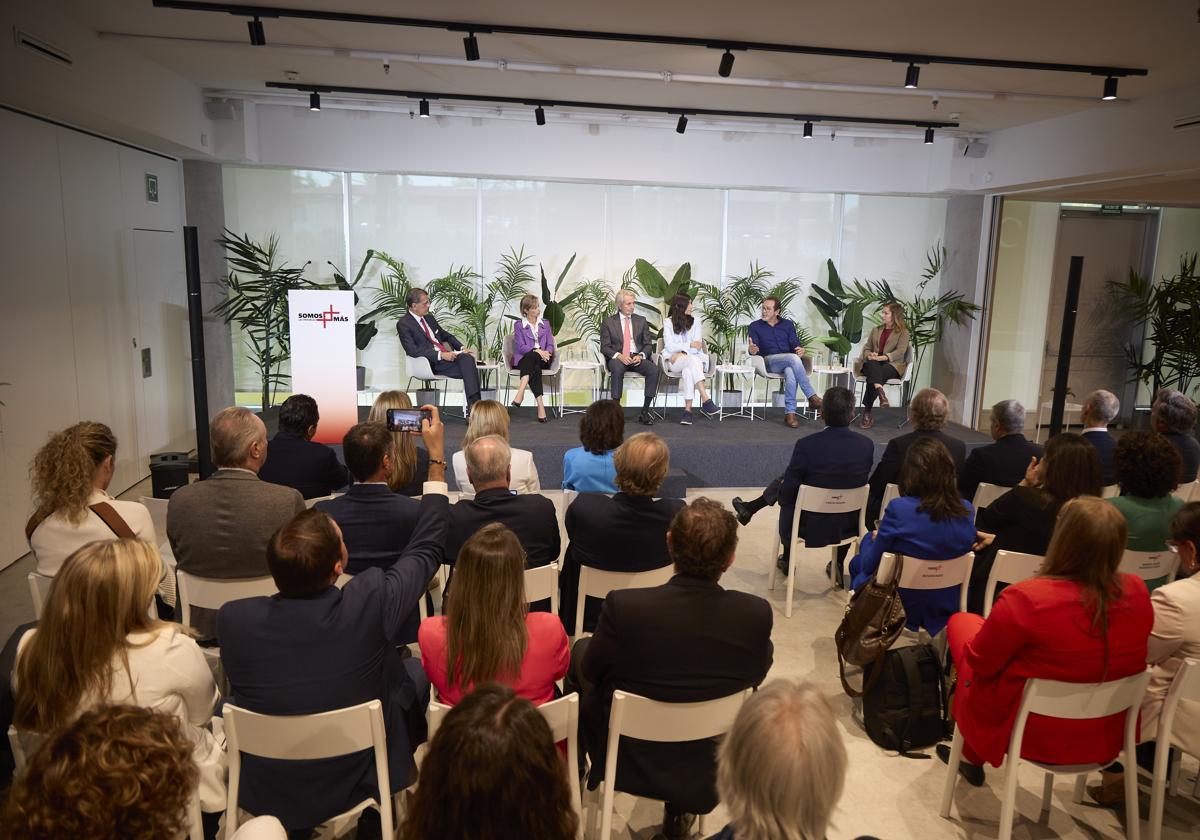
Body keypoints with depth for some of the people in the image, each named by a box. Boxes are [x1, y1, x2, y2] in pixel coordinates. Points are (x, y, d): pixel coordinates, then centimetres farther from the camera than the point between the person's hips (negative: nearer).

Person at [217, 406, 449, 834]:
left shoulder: (233, 618, -23)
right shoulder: (369, 603, -30)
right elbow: (427, 548, -11)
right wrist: (437, 458, -3)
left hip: (264, 793, 2)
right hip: (358, 782, -2)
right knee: (414, 671, 20)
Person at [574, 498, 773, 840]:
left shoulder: (623, 606, -30)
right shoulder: (757, 614, -24)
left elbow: (590, 671, -11)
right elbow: (757, 674, -3)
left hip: (628, 762, -1)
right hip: (707, 774, 2)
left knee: (580, 649, 22)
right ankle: (679, 811, 35)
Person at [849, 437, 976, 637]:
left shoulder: (899, 509, -26)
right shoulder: (966, 511, -12)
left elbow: (870, 564, -15)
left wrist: (876, 538, 9)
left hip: (899, 608, -4)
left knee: (857, 564, 25)